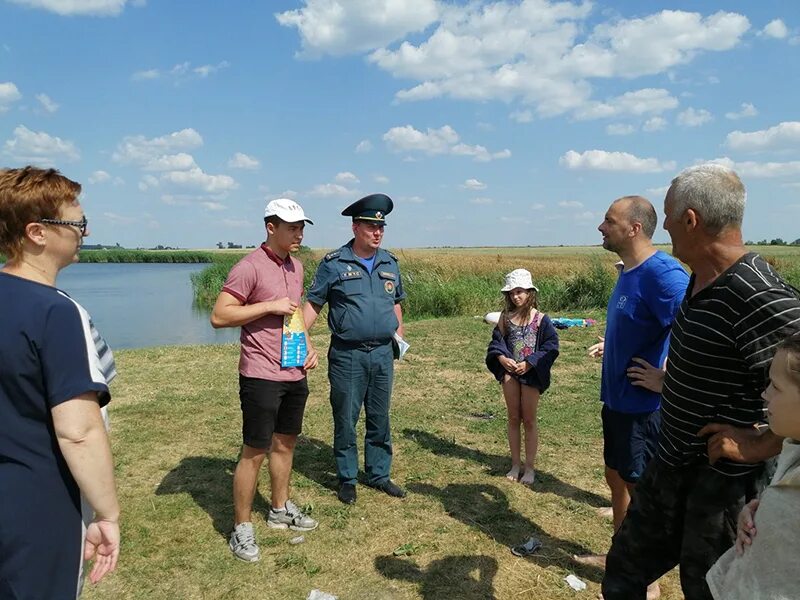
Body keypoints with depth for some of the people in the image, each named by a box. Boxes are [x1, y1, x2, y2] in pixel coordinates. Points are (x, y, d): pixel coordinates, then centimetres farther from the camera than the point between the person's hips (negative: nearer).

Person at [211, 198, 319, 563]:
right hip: (261, 377, -8)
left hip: (295, 373, 8)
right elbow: (219, 316, -18)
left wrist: (308, 345, 9)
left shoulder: (296, 266, 11)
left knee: (285, 442, 18)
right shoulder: (250, 267, -15)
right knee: (254, 451, 1)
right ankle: (241, 529, 16)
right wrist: (270, 305, -21)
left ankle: (280, 509, 35)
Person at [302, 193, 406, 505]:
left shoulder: (390, 263, 9)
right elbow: (313, 303, -4)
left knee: (380, 419, 14)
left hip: (383, 353, 4)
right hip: (347, 355, -4)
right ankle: (347, 479, 24)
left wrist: (400, 337, 17)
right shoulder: (334, 263, -5)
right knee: (345, 420, 7)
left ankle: (379, 474, 30)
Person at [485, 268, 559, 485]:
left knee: (529, 420, 6)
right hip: (509, 372, 3)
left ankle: (529, 468, 18)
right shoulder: (506, 317, 3)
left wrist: (530, 363, -16)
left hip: (531, 373, -3)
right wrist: (502, 358, -12)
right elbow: (496, 340, 7)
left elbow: (551, 346, -8)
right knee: (513, 419, 12)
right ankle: (515, 465, 24)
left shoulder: (540, 319, -7)